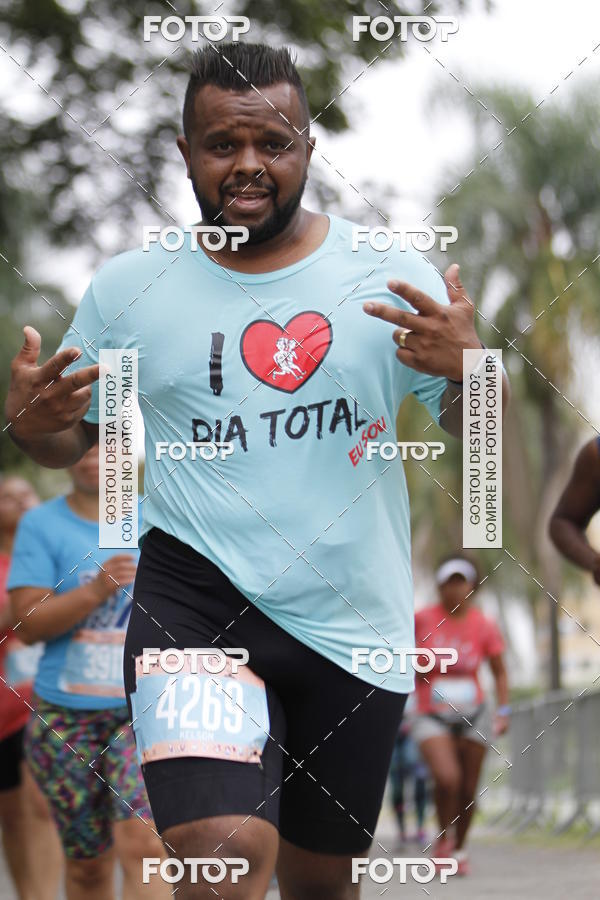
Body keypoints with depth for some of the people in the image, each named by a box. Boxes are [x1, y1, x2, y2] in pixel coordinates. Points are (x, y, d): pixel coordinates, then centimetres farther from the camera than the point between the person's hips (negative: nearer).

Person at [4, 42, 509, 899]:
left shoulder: (391, 276, -1)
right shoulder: (128, 288, 1)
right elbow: (70, 439, 12)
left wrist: (468, 369, -21)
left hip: (355, 625, 2)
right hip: (196, 602, -2)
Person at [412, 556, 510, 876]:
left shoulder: (485, 626, -2)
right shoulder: (422, 619, -6)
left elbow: (499, 672, 9)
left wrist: (503, 711, -1)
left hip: (473, 716, 2)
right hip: (432, 716, -2)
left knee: (467, 790, 3)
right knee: (447, 778, -23)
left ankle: (458, 849, 27)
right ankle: (444, 837, 3)